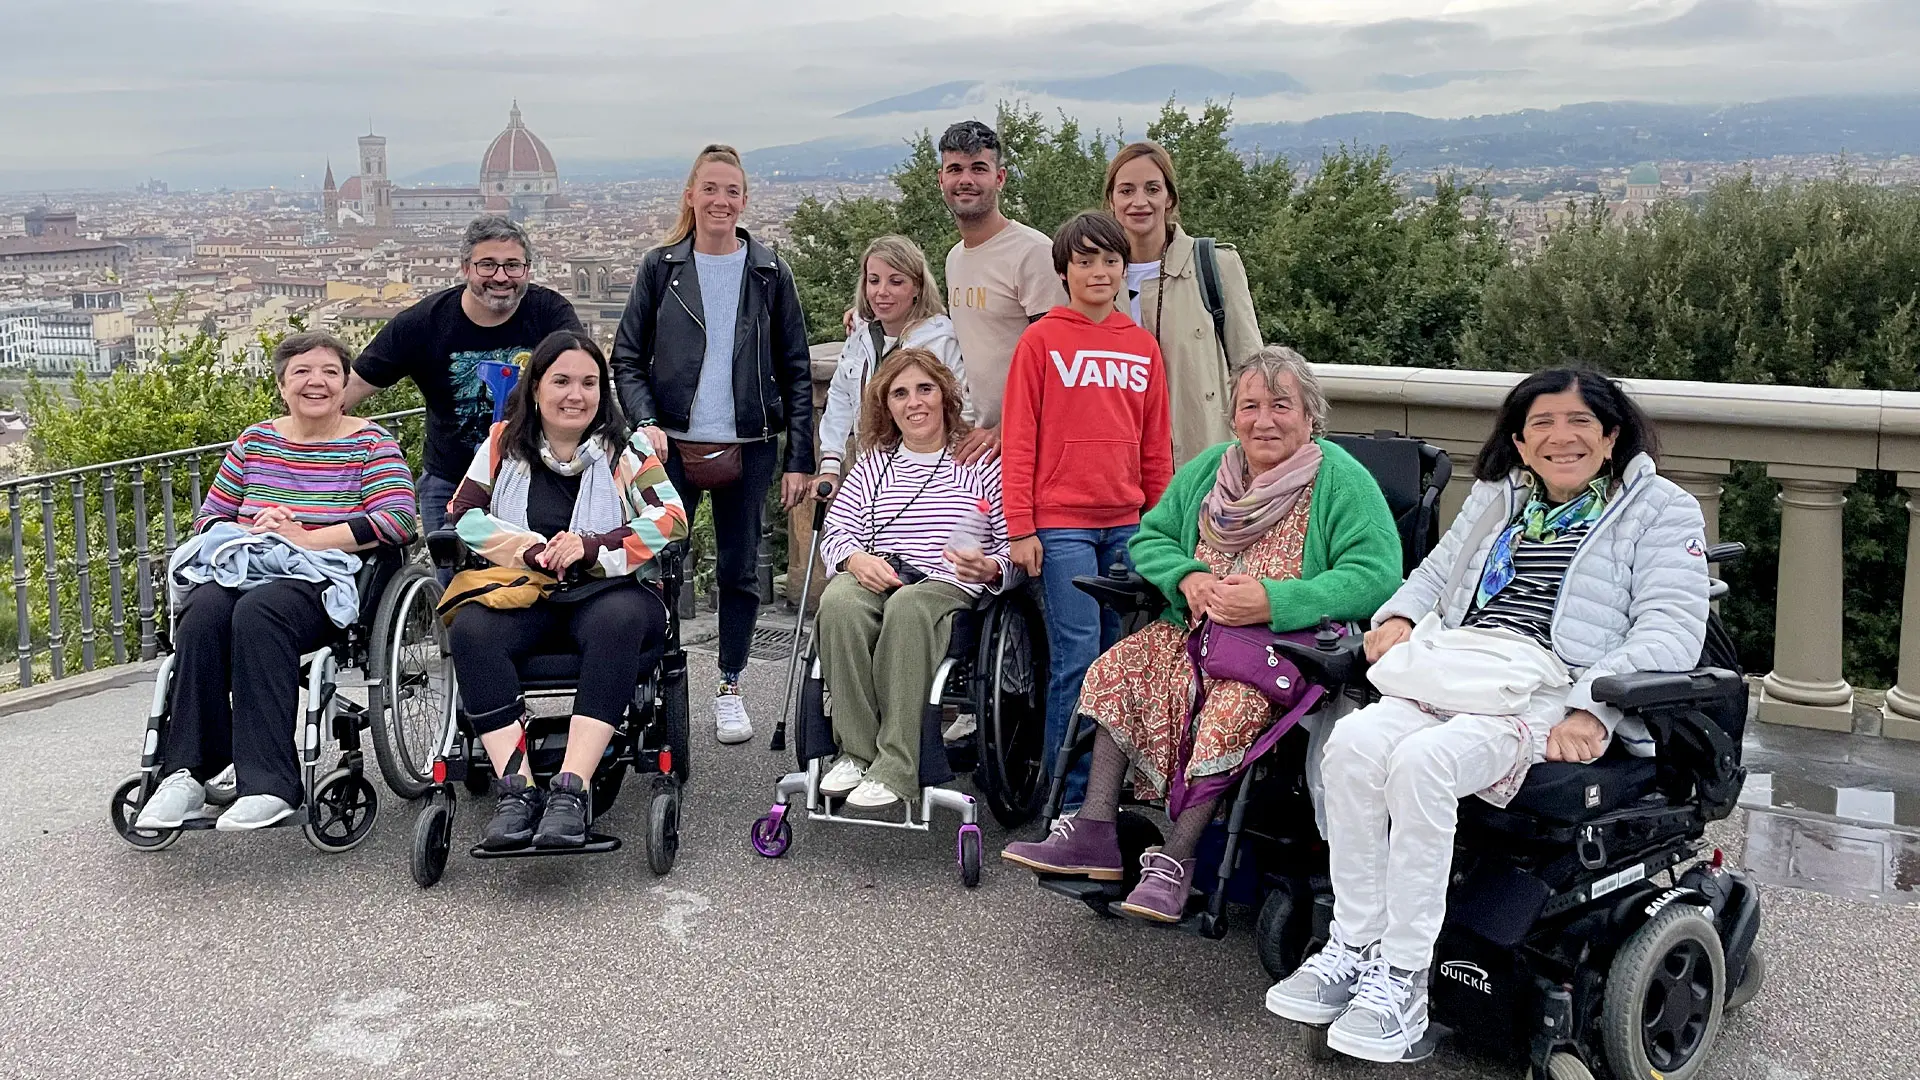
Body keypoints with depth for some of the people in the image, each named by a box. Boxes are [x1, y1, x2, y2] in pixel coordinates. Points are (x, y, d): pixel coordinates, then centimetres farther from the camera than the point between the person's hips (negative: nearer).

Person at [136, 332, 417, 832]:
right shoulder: (253, 441, 19)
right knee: (202, 611, -31)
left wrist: (305, 538, -14)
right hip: (245, 571, 4)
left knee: (257, 612, -36)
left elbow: (398, 520, -9)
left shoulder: (370, 442, 6)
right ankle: (188, 773, -29)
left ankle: (269, 785, -38)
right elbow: (207, 519, 20)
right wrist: (250, 531, -4)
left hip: (327, 580, -4)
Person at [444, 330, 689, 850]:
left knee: (620, 620, -38)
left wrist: (590, 548, -16)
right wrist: (534, 550, -12)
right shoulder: (503, 444, 14)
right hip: (521, 592, 2)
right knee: (470, 628, -31)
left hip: (608, 592, -1)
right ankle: (516, 789, -38)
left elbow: (670, 519, -2)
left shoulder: (627, 449, 10)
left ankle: (571, 789, -43)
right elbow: (464, 514, 5)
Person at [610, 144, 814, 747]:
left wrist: (799, 459, -1)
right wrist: (646, 422, -12)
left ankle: (729, 689, 21)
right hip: (673, 445, 0)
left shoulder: (770, 274, 3)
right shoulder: (660, 268, 3)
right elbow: (627, 358, 5)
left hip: (747, 447, 1)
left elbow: (795, 372, 5)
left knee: (739, 570, 8)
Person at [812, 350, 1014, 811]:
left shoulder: (981, 463, 13)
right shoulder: (874, 464, 23)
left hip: (950, 587, -2)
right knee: (838, 601, -33)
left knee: (907, 607, -38)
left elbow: (1015, 545, 6)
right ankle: (855, 751, -27)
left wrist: (989, 569, -16)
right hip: (875, 579, 3)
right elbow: (834, 530, 13)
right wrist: (856, 559, -9)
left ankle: (895, 768, -37)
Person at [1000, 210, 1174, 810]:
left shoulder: (1142, 346, 11)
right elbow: (1019, 440, -2)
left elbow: (1156, 445, 15)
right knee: (1077, 657, -6)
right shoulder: (1041, 342, 0)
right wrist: (1020, 528, -7)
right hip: (1061, 523, -4)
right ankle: (1068, 794, 3)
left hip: (1127, 524, 4)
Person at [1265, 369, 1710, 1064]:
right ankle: (1354, 947, -19)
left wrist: (1593, 707, -18)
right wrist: (1399, 615, 11)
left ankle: (1402, 980, -26)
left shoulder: (1660, 510, 8)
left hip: (1552, 694, -5)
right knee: (1353, 743, -27)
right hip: (1452, 670, 5)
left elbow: (1672, 631, -3)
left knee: (1423, 761, -34)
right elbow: (1436, 571, 36)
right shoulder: (1496, 498, 26)